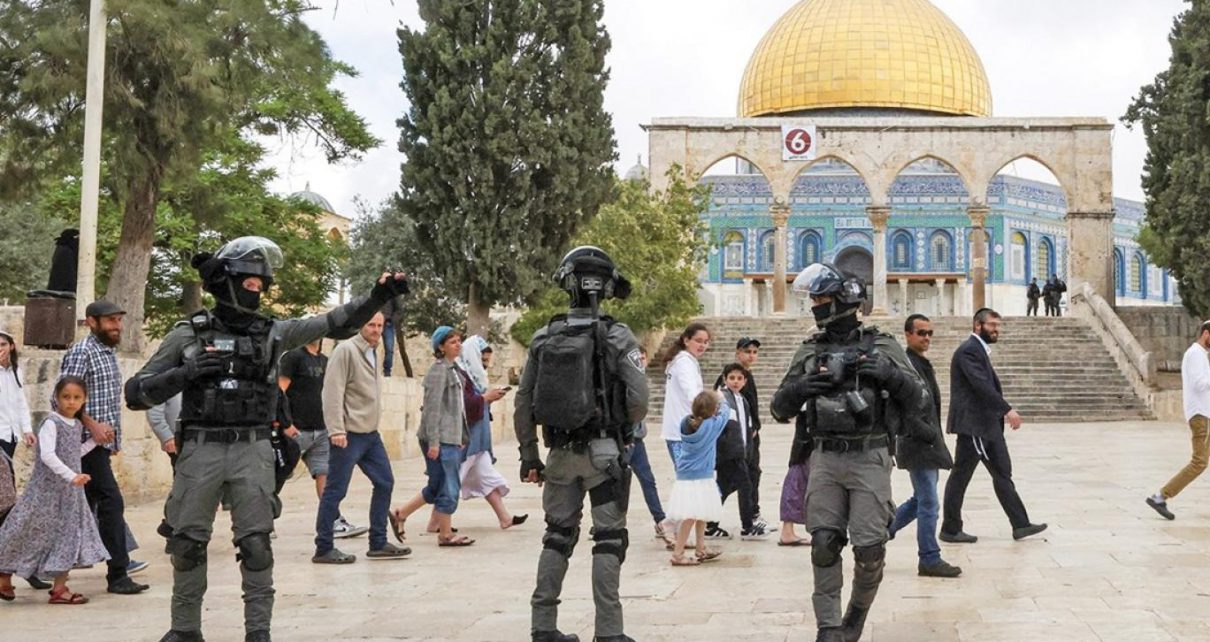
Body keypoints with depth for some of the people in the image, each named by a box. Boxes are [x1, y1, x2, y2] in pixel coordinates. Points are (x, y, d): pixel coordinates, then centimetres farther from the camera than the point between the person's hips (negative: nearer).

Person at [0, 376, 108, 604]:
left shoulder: (77, 425, 9)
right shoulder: (51, 423, -15)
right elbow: (47, 455, -27)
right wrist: (71, 476, -34)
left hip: (70, 491, 7)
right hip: (46, 489, -7)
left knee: (68, 534, 5)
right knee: (33, 534, 2)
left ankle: (60, 588, 10)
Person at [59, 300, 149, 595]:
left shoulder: (108, 352, 18)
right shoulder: (81, 352, -10)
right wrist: (91, 424, -23)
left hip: (102, 442, 9)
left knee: (86, 504, 14)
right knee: (111, 503, -11)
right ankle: (118, 575, -10)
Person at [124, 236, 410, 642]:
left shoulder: (273, 333, 7)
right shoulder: (188, 334, 1)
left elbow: (336, 324, 7)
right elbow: (136, 392, 1)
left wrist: (376, 297, -6)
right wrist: (185, 373, -15)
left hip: (253, 451, 1)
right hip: (201, 450, 0)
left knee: (256, 544, 0)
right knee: (188, 543, 6)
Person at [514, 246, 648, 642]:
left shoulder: (543, 338, 1)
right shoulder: (617, 338, -9)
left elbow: (524, 403, 4)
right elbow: (638, 402, -13)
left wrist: (528, 454, 12)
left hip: (560, 453, 4)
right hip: (603, 453, -4)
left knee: (558, 536, 15)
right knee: (609, 540, 4)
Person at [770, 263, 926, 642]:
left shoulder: (882, 347, 3)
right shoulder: (810, 352, 10)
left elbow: (918, 402, 4)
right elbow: (780, 410, 12)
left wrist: (892, 375, -14)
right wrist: (797, 389, -9)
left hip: (869, 459, -2)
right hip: (825, 458, 3)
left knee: (869, 548, -2)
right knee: (824, 544, 0)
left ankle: (859, 610, 24)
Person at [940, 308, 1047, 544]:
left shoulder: (980, 349, 16)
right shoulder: (968, 350, -15)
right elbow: (981, 385, -25)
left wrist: (1002, 412, 10)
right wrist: (1008, 410, -27)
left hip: (988, 424, 10)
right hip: (972, 425, -10)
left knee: (1003, 473, 10)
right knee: (960, 476, 0)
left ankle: (1020, 525, 13)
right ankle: (950, 530, 8)